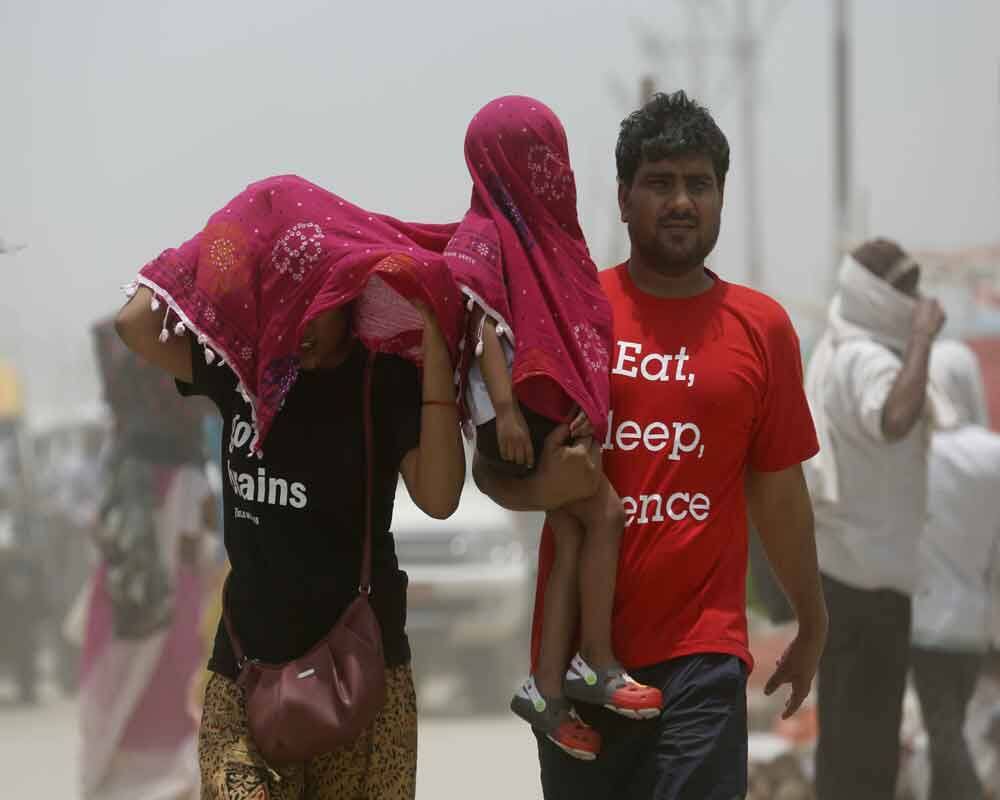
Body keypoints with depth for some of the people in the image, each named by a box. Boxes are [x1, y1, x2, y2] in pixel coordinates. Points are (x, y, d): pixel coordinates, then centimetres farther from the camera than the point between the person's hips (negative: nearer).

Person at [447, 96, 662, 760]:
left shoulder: (546, 230, 17)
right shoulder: (485, 235, -8)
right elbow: (481, 323, -16)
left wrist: (588, 404, 13)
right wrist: (506, 409, -23)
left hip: (562, 406, 8)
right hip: (520, 409, -8)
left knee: (573, 537, 0)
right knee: (605, 513, -12)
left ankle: (548, 689, 0)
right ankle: (596, 664, -3)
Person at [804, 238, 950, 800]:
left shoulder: (834, 353, 11)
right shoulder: (869, 363, -22)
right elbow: (896, 420, -43)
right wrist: (923, 338, -33)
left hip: (839, 564, 10)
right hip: (872, 571, -10)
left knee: (846, 724, 16)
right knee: (869, 733, -5)